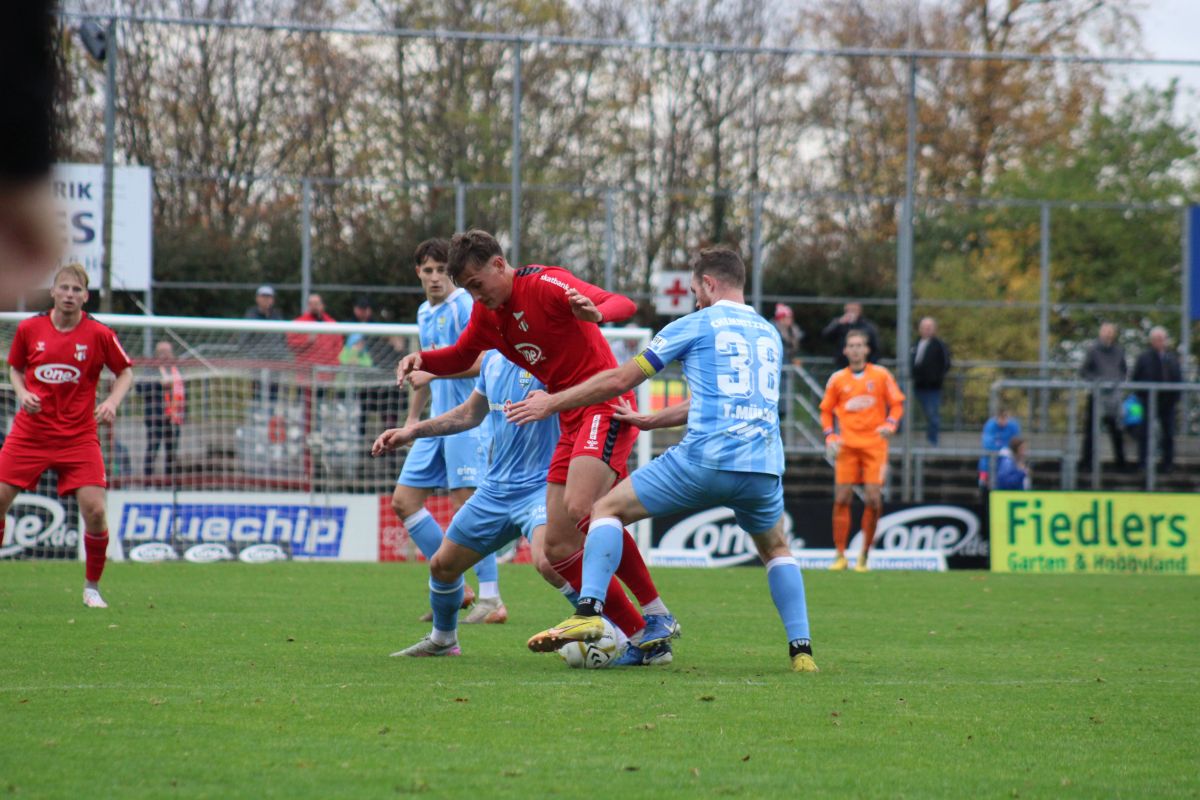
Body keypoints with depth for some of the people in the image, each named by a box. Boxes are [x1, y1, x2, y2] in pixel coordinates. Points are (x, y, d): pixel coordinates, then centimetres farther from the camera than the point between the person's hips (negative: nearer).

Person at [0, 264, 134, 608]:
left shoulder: (99, 334, -5)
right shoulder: (30, 328, 0)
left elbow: (125, 372, 7)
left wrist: (112, 402, -10)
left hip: (78, 437, -1)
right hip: (30, 433, 1)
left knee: (95, 510, -13)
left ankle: (92, 588, 6)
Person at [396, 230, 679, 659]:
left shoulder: (545, 285, -14)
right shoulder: (488, 312, 11)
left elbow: (624, 304, -24)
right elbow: (461, 356, 27)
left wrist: (597, 314, -48)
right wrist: (423, 359, 6)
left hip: (605, 408, -9)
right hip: (571, 422, 9)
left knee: (580, 508, -30)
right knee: (558, 547, 1)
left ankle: (657, 617, -23)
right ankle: (634, 633, 2)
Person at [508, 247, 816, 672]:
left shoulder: (696, 325, 6)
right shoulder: (770, 334, 22)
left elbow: (620, 380, 7)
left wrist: (551, 403, 18)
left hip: (706, 458, -5)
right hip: (763, 467, 5)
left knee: (609, 509, 7)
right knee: (776, 549, 30)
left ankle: (588, 611, -14)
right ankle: (801, 649, 14)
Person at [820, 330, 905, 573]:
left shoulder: (881, 375, 4)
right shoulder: (837, 379, 7)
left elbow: (896, 404, 6)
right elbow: (826, 410, 13)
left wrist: (890, 425, -12)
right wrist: (830, 436, -1)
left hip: (874, 443, -1)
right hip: (847, 444, 1)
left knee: (873, 500, -8)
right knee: (841, 499, -4)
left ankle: (864, 556, 3)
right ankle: (840, 555, 2)